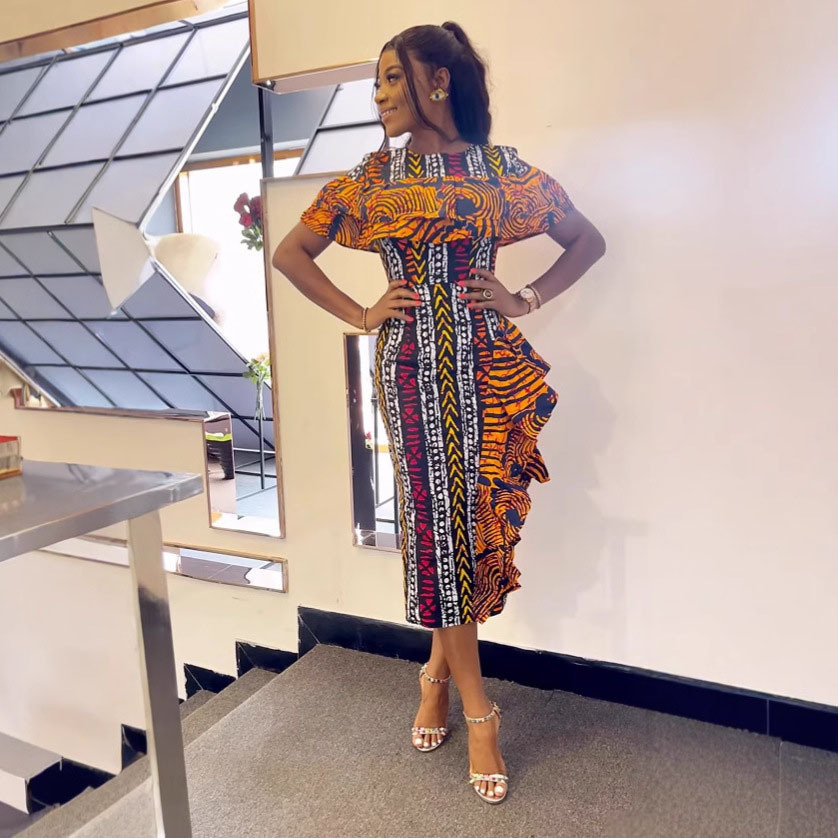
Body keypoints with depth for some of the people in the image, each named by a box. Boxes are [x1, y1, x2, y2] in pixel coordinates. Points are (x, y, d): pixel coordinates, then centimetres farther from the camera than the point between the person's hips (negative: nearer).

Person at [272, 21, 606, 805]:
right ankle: (477, 710, 17)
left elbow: (587, 240, 14)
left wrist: (526, 299, 2)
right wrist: (359, 314, 2)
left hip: (494, 365, 0)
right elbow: (289, 253, 12)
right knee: (438, 521, 1)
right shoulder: (372, 174, 9)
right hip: (413, 367, 0)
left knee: (480, 519, 3)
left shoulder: (503, 168, 7)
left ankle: (439, 667, 30)